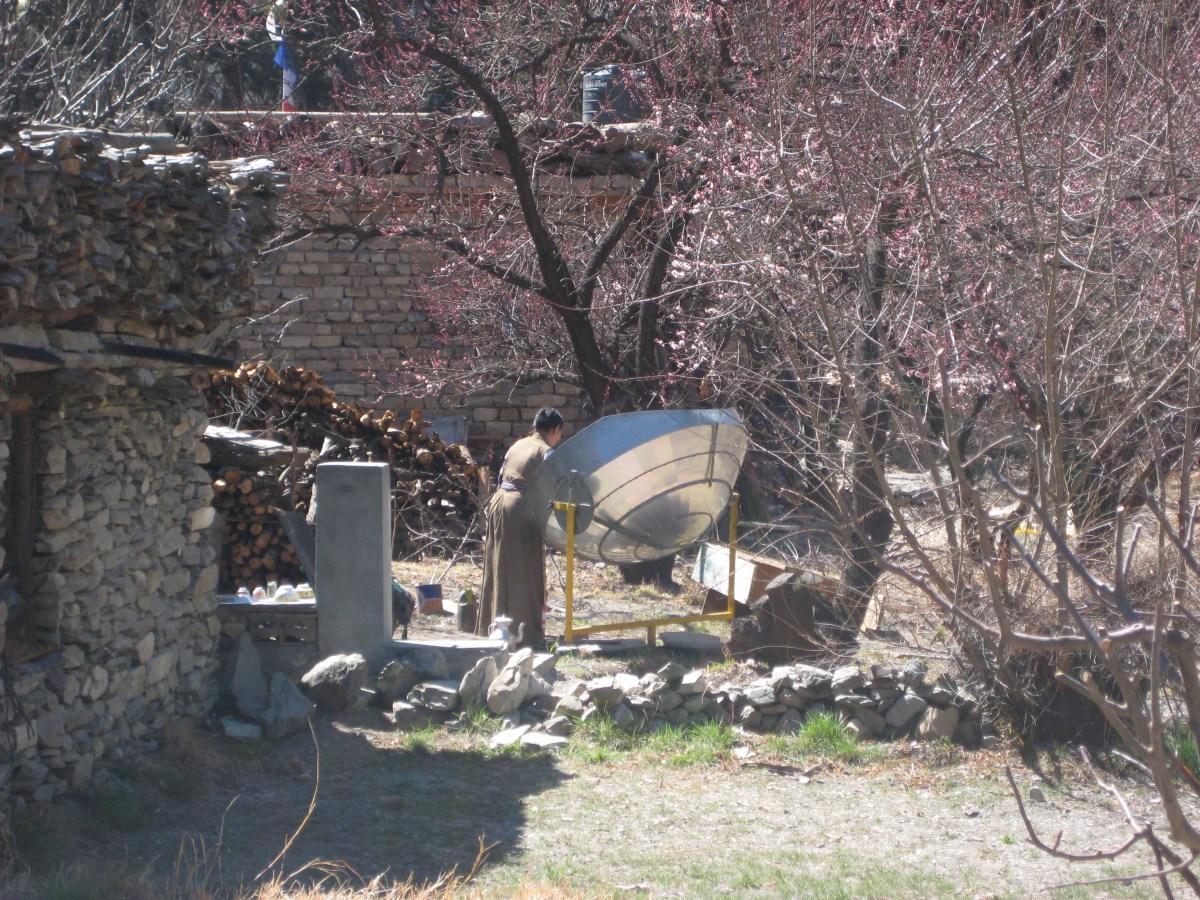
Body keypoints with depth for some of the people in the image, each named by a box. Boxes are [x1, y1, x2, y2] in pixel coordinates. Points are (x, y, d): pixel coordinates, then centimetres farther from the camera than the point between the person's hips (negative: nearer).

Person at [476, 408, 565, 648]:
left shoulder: (518, 445, 18)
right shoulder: (546, 451, -4)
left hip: (499, 502, 7)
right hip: (522, 510, -7)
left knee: (499, 569, 12)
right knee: (523, 573, -4)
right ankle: (525, 633, -3)